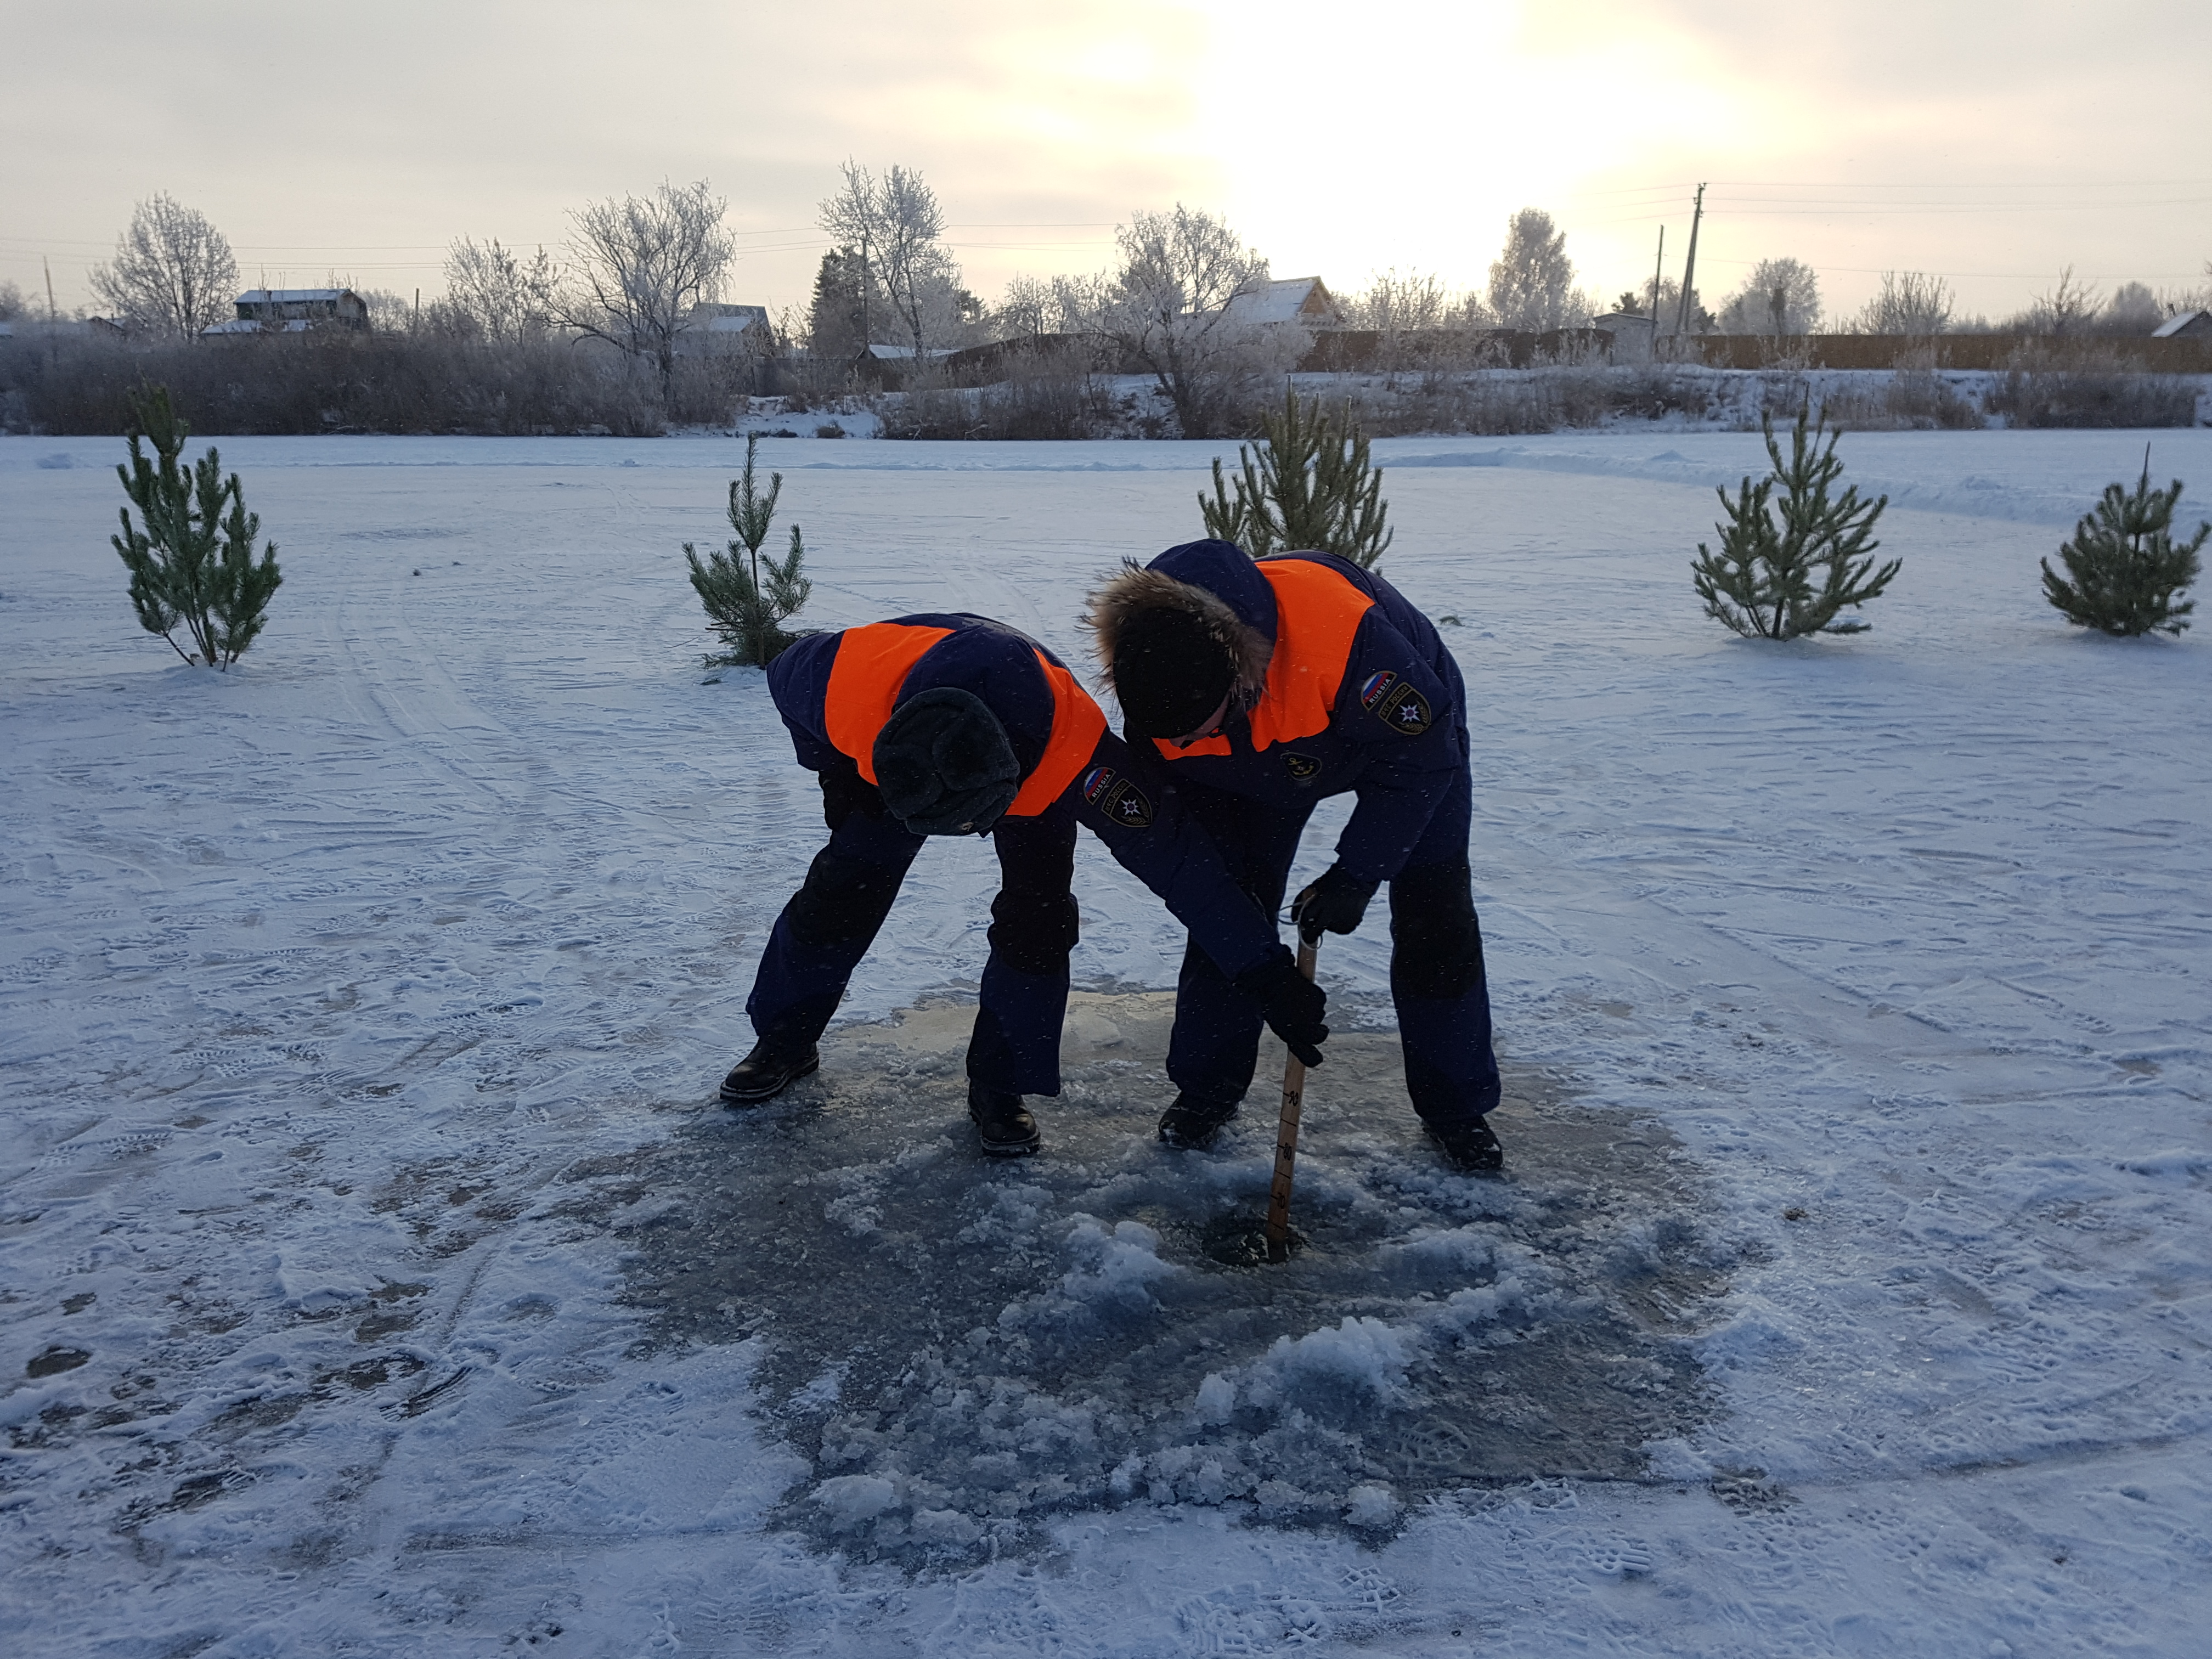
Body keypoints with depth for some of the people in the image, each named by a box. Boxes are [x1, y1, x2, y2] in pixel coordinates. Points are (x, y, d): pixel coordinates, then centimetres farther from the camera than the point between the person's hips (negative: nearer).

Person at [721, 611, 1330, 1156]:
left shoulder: (1074, 749, -47)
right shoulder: (849, 683, -42)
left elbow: (1176, 856, -41)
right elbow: (786, 677, -15)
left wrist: (1265, 979, -38)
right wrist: (834, 773, -2)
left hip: (1033, 769, -1)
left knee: (1035, 922, -16)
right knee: (841, 891, -4)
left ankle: (999, 1088, 3)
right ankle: (785, 1039, 19)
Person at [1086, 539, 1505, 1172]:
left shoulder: (1345, 633, -47)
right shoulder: (1154, 670, -31)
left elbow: (1421, 757, -30)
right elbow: (1176, 782, -10)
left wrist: (1355, 876, -29)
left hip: (1403, 723, -3)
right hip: (1260, 760, 3)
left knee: (1434, 918, -5)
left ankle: (1455, 1108, 12)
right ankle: (1206, 1090, 13)